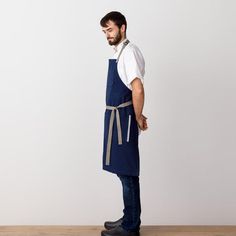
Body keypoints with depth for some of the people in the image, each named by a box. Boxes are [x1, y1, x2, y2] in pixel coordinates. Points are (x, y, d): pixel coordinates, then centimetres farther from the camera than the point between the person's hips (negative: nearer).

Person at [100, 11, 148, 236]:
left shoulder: (128, 52, -15)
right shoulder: (121, 52, 15)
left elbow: (137, 90, -24)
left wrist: (137, 118, -13)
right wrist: (137, 116, 15)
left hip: (123, 118, -10)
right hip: (117, 118, 10)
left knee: (127, 173, -1)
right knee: (125, 171, 16)